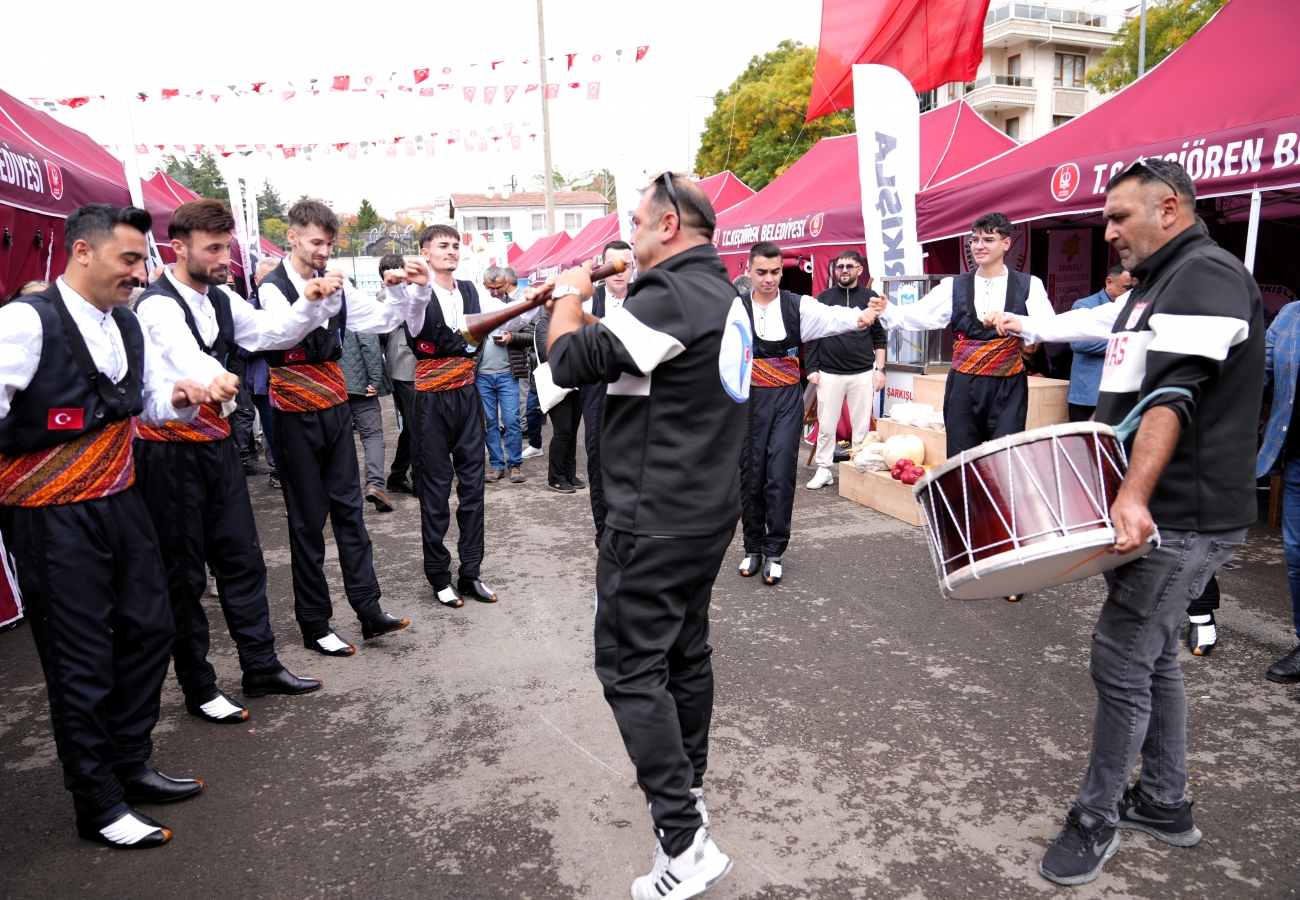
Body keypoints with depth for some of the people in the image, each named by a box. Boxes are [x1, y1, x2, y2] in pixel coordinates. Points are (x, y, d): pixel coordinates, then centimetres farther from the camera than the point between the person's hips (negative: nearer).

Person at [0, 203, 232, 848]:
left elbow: (153, 401, 15)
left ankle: (130, 766, 35)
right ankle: (98, 807, 22)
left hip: (120, 503, 8)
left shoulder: (126, 326, 8)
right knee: (81, 661, 3)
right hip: (52, 520, -7)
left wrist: (185, 395, -5)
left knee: (148, 628, 15)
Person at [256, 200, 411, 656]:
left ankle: (368, 608, 14)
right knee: (308, 516, 3)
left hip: (335, 405, 5)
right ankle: (314, 623, 14)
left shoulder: (335, 284, 7)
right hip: (296, 412, -5)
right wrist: (313, 298, -41)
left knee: (348, 505, 8)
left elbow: (382, 319, 3)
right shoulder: (273, 287, -9)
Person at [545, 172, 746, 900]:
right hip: (709, 511, 10)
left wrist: (569, 296, -1)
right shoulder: (722, 293, 11)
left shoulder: (671, 297, -21)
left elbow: (573, 361, -18)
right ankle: (689, 789, 37)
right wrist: (590, 305, 11)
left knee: (630, 667, -1)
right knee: (686, 650, 20)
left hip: (657, 522, -10)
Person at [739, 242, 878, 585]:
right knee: (750, 474, 5)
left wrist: (858, 316, -36)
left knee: (781, 474, -3)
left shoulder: (797, 305, 1)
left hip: (787, 399, 0)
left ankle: (773, 551, 10)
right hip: (749, 398, 0)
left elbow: (830, 316, -15)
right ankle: (753, 547, 22)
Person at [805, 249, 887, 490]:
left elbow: (880, 336, 10)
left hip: (863, 373, 0)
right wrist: (812, 368, 0)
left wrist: (880, 368, 2)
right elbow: (811, 335, 7)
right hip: (829, 373, 0)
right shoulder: (824, 298, 6)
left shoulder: (870, 298, 7)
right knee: (826, 426, 3)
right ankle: (824, 470, 14)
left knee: (862, 426, 4)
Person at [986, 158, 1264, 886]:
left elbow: (1174, 394, -28)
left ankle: (1097, 821, 10)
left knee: (1121, 662, -5)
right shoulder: (1160, 283, 18)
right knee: (1153, 655, 17)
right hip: (1164, 512, 10)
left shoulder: (1206, 274, -14)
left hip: (1182, 517, -10)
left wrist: (1135, 494, -36)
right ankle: (1165, 803, 31)